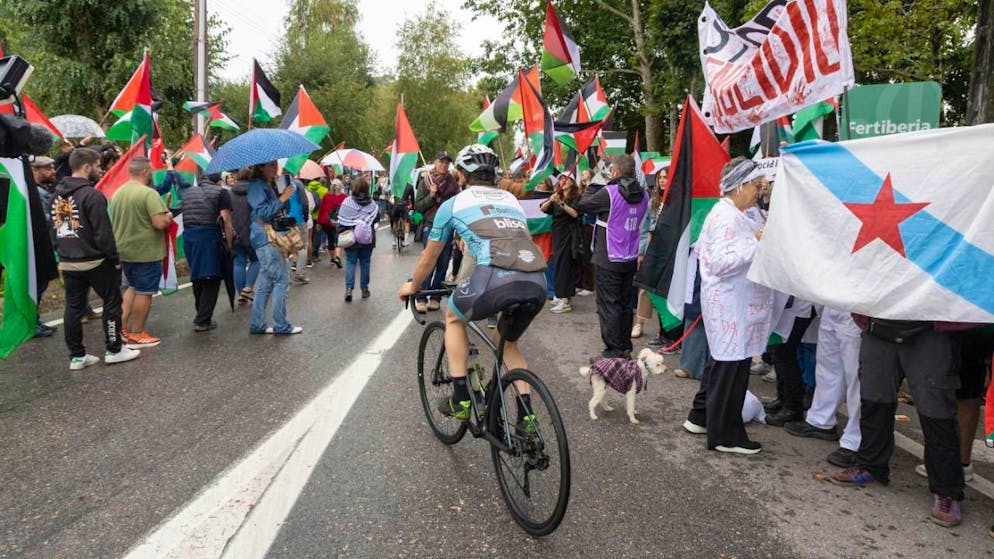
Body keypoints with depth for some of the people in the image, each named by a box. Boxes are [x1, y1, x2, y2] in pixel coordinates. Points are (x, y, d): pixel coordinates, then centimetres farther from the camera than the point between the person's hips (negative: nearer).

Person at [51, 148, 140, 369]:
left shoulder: (58, 193, 10)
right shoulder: (91, 195, -17)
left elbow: (55, 227, 15)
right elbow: (103, 233, -18)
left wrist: (63, 252, 18)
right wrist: (115, 258, -10)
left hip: (67, 262, 8)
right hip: (94, 261, -8)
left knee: (73, 307, 10)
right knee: (112, 302, 6)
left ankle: (77, 356, 15)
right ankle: (114, 350, 12)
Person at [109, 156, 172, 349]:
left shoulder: (117, 193, 7)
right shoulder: (148, 193, -18)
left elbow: (115, 221, 18)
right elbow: (160, 223, -24)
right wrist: (169, 217, -4)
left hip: (124, 251, 8)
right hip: (146, 252, -8)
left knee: (133, 287, 23)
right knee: (144, 293, 3)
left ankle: (122, 326, 18)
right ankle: (137, 335, 10)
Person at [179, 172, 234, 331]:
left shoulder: (188, 192, 22)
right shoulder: (221, 192, 2)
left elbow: (186, 216, 21)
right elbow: (225, 219, -7)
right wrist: (229, 243, -5)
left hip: (187, 236, 6)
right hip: (209, 235, -6)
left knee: (197, 277, 19)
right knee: (211, 279, 0)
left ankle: (201, 314, 31)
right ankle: (203, 321, -3)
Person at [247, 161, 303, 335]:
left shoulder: (270, 186, 19)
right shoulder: (256, 186, -10)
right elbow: (263, 212, -20)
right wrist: (282, 198, -18)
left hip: (272, 237, 10)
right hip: (265, 238, -10)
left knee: (265, 283, 10)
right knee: (281, 281, -8)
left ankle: (257, 325, 15)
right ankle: (281, 326, -3)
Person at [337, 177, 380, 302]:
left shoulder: (347, 202, -10)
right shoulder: (372, 203, -3)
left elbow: (342, 221, -9)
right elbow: (377, 218, 3)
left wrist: (341, 235, -2)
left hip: (351, 238, -2)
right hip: (368, 239, 2)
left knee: (350, 262, 6)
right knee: (365, 262, 12)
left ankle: (349, 288, -7)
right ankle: (364, 289, 18)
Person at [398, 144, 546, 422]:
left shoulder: (453, 204, 20)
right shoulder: (511, 199, 32)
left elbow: (429, 257, 30)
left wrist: (412, 287, 50)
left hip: (496, 278, -4)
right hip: (537, 284, 5)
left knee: (453, 317, 28)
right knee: (509, 343, 32)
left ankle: (461, 399, 24)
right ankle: (526, 418, 24)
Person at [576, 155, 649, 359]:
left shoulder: (609, 193, -17)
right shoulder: (643, 195, 3)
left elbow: (581, 205, -7)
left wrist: (588, 194, 11)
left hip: (609, 260, -6)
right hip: (631, 259, 6)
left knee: (608, 305, 1)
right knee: (626, 304, 15)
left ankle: (613, 350, 3)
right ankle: (625, 347, 21)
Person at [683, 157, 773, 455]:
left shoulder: (724, 212, 13)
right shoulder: (728, 218, -19)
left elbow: (701, 249, 20)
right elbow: (721, 262, -26)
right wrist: (757, 242, -25)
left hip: (730, 301, 11)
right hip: (731, 304, -11)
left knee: (721, 360, 19)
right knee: (731, 366, -2)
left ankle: (700, 417, 31)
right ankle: (725, 435, 10)